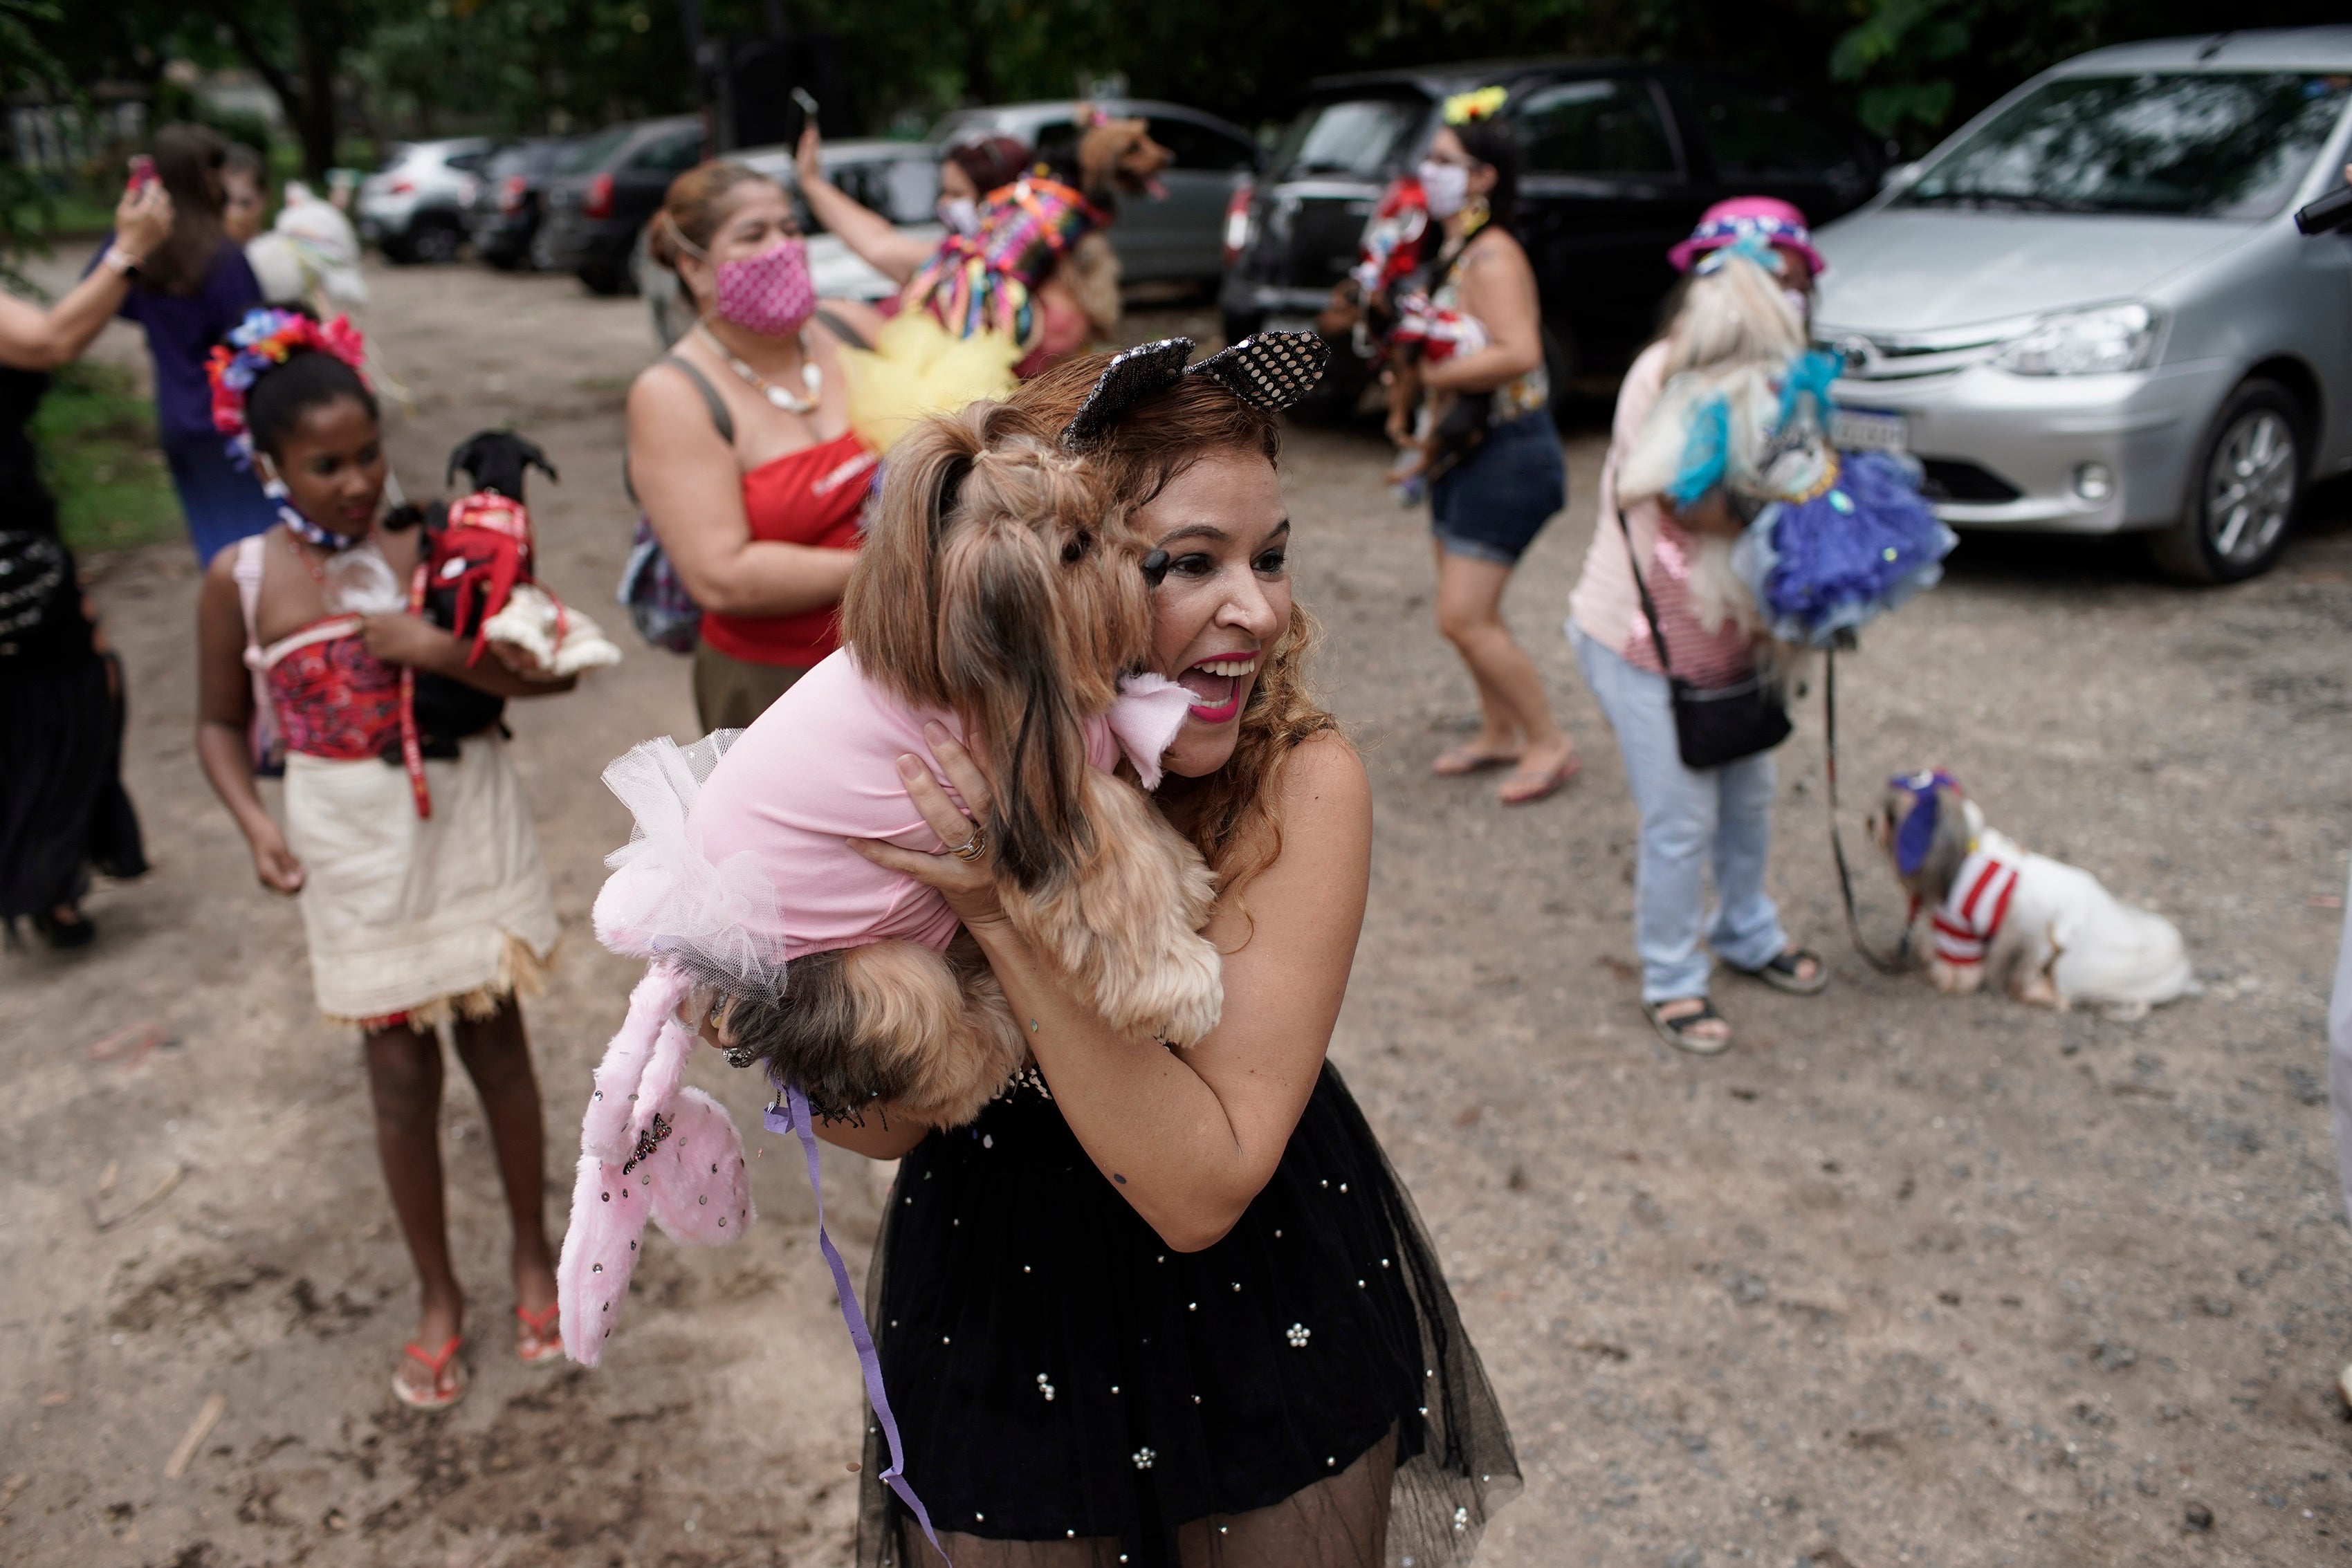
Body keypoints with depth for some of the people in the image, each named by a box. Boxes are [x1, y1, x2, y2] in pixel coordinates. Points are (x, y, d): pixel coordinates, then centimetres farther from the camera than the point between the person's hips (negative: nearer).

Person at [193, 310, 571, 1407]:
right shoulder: (242, 581, -7)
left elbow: (552, 668, -12)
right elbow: (221, 722, 4)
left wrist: (437, 649, -26)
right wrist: (254, 823, -11)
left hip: (467, 822, 0)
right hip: (355, 847, 0)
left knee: (497, 1042, 13)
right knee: (403, 1077, 9)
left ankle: (533, 1255, 34)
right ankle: (438, 1295, 29)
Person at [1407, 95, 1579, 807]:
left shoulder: (1492, 256, -19)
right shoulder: (1453, 249, 11)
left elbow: (1518, 353, -31)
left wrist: (1434, 377, -25)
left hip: (1509, 456, -10)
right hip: (1465, 453, 10)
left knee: (1465, 619, -9)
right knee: (1469, 612, 16)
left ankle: (1549, 743, 5)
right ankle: (1499, 733, 31)